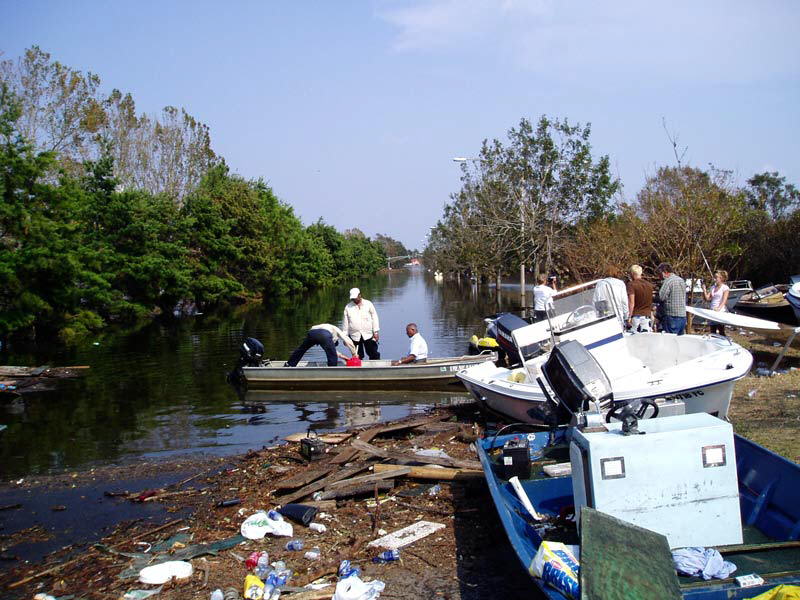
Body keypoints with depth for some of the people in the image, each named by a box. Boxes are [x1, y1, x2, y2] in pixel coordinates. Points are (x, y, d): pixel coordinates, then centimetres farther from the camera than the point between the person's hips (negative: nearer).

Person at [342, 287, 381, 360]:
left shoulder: (368, 304, 4)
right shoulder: (348, 307, 6)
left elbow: (374, 318, 5)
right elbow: (345, 322, 9)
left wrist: (375, 332, -1)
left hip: (368, 335, -1)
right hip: (354, 337, 1)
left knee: (374, 354, 1)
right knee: (357, 356, 6)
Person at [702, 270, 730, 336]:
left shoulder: (725, 288, -2)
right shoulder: (713, 287, 15)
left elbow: (724, 300, -13)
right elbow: (707, 298, 11)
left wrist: (719, 308, -29)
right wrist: (704, 290, -3)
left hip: (721, 312, -6)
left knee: (721, 332, -5)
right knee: (712, 331, 6)